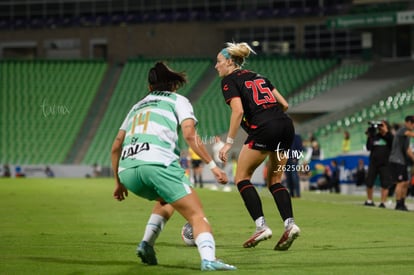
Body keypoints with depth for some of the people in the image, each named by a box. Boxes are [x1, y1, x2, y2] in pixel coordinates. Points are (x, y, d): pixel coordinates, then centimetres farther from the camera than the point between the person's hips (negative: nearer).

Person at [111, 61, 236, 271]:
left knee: (166, 200, 33)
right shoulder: (178, 101, 19)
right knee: (197, 215, -6)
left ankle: (147, 244, 15)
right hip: (157, 163, -6)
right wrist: (212, 165, 1)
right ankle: (208, 259, -31)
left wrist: (118, 182, 39)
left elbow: (116, 147, 31)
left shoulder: (138, 106, 33)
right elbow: (189, 135, 1)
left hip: (126, 169, 6)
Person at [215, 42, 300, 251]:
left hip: (264, 129, -7)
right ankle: (290, 224, -5)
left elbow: (238, 111, -10)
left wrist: (228, 143, -9)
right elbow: (284, 104, 20)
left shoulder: (229, 81, 5)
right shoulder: (258, 77, 26)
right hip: (286, 126, 7)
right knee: (274, 181, 16)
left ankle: (261, 226, -5)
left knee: (242, 177, 8)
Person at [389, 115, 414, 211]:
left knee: (405, 183, 10)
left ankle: (402, 204, 15)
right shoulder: (403, 130, -9)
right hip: (397, 161, -10)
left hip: (402, 162, 10)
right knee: (401, 183, -11)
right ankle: (398, 205, -8)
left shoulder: (406, 132, 20)